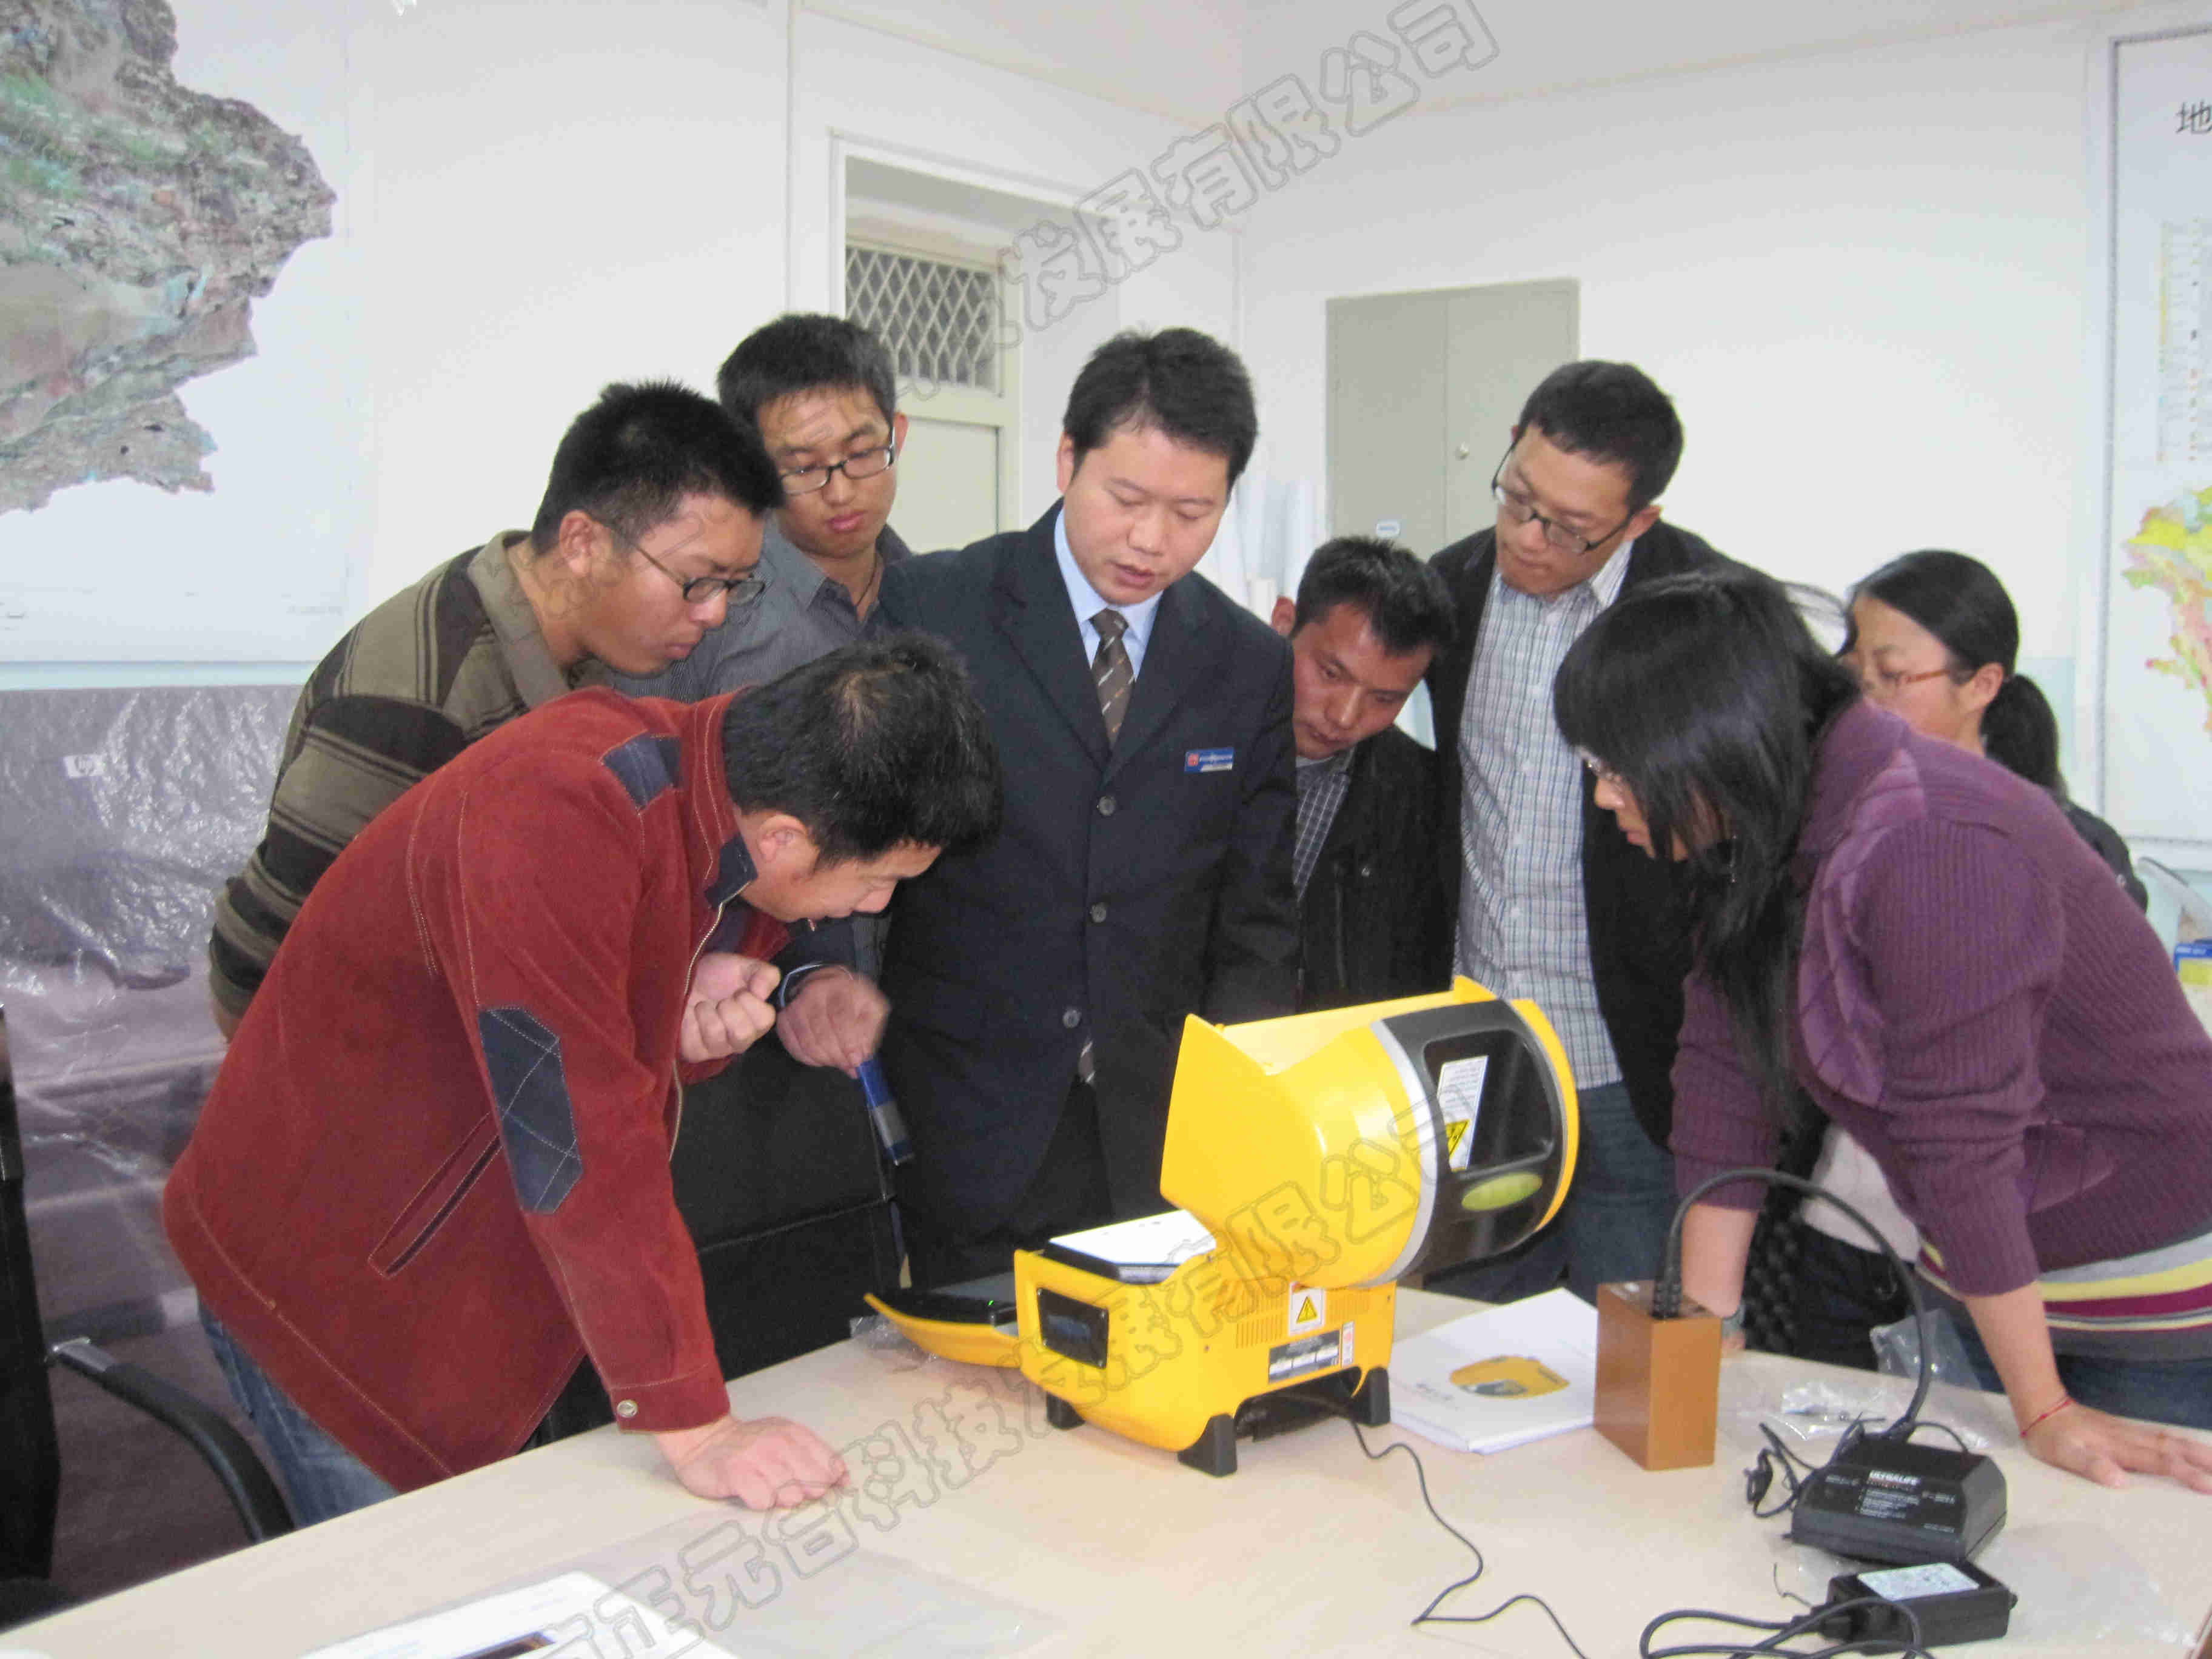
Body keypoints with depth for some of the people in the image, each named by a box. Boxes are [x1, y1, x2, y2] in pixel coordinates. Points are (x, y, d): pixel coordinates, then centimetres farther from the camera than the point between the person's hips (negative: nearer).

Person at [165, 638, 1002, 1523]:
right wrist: (693, 1425, -32)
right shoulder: (554, 816, -33)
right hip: (329, 1267, -7)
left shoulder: (757, 793, -7)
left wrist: (695, 1026, -16)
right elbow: (581, 1131, -35)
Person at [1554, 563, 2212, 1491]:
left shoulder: (1927, 848, -28)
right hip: (1989, 1268, 8)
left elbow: (1963, 1143, -26)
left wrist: (2044, 1415, -20)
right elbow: (1725, 1074, -3)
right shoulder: (1754, 838, -2)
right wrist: (1701, 1332, -3)